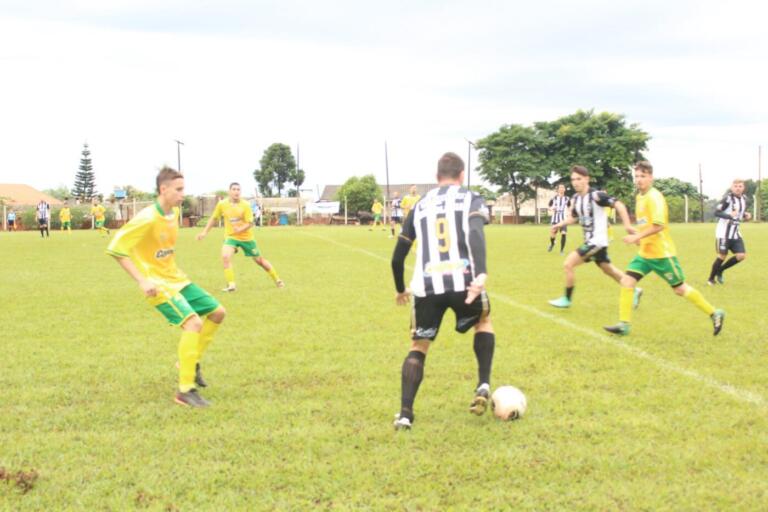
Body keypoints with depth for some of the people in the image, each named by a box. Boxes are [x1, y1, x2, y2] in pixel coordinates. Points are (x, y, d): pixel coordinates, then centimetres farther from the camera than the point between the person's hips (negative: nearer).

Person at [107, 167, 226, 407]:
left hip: (176, 278, 9)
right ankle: (185, 391, -16)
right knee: (193, 323, -24)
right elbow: (115, 248, -23)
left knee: (217, 312, 11)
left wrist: (173, 268, 17)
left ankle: (191, 362, 26)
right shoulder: (147, 219, -22)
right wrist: (141, 281, -27)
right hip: (158, 285, -9)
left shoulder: (174, 212, 4)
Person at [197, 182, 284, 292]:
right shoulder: (222, 204, -8)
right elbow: (213, 218, 6)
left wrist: (241, 229, -37)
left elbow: (250, 223, -17)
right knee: (225, 256, -25)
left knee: (259, 260, 9)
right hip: (231, 237, 1)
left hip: (247, 237, -1)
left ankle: (277, 280, 28)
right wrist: (204, 232, 4)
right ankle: (231, 285, -17)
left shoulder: (245, 205, -16)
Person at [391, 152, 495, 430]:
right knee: (484, 320, 30)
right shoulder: (471, 199, 11)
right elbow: (476, 234, -13)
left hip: (426, 286, 2)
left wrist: (400, 290, 39)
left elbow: (397, 257, 23)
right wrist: (481, 274, -26)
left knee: (418, 347, 19)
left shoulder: (420, 205, 21)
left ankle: (405, 413, 4)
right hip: (463, 281, -2)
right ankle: (483, 385, 15)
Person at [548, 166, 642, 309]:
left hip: (597, 241, -9)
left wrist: (627, 225, -25)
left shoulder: (596, 196, -19)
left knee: (568, 264, -12)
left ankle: (567, 299, 2)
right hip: (590, 241, 9)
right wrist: (559, 225, 5)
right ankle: (634, 291, 36)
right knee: (608, 269, 21)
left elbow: (619, 205, -20)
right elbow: (573, 218, 19)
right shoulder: (575, 199, 5)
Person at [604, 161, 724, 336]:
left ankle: (714, 314, 15)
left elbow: (659, 225, -26)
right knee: (627, 281, -5)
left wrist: (638, 236, -25)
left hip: (662, 253, -8)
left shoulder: (654, 197, -16)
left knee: (680, 289, 1)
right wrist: (640, 237, 13)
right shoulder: (640, 197, 11)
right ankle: (624, 324, -2)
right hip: (645, 253, 8)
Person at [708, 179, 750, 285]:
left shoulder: (744, 199, 9)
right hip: (724, 232, -7)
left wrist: (746, 215, 1)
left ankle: (720, 271, 16)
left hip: (735, 233, 7)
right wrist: (729, 215, -31)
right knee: (722, 256, -5)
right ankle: (711, 279, 14)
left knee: (741, 255, -4)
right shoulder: (728, 198, -13)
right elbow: (716, 212, -15)